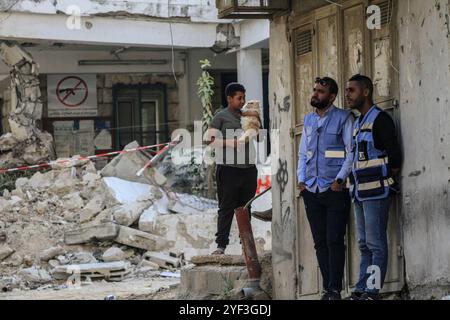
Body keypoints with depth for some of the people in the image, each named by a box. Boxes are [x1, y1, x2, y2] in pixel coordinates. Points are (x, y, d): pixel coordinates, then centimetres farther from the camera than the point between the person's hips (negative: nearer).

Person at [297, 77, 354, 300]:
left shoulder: (343, 118, -2)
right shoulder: (309, 120, 16)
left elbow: (352, 152, -6)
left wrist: (340, 179, -14)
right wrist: (301, 179, 7)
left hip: (335, 190, -6)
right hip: (311, 190, 6)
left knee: (334, 241, -8)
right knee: (320, 242, 6)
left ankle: (334, 289, -6)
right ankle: (327, 288, 11)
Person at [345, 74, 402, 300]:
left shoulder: (379, 119, -8)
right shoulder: (358, 123, 19)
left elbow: (395, 157, -13)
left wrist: (385, 182, -6)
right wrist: (355, 185, 11)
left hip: (375, 192, -9)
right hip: (360, 193, 9)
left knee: (375, 244, -8)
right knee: (364, 244, 10)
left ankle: (372, 291, -10)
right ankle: (361, 290, 13)